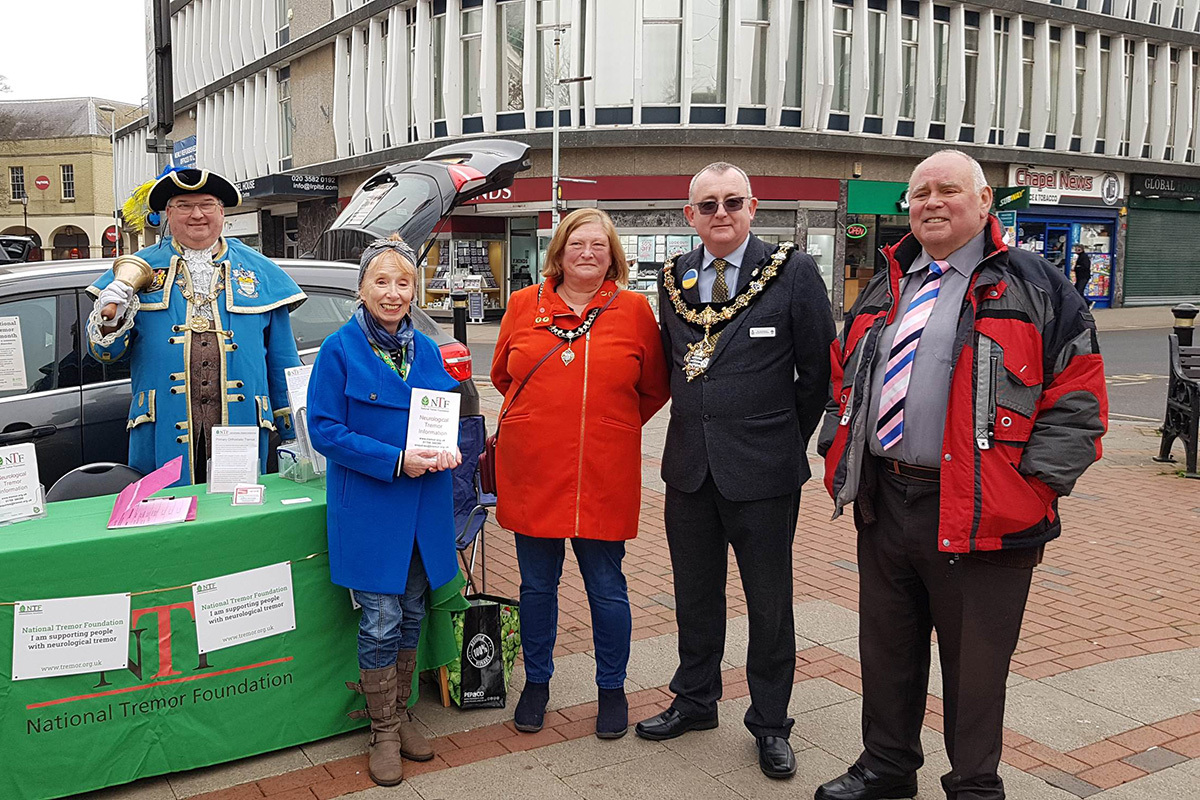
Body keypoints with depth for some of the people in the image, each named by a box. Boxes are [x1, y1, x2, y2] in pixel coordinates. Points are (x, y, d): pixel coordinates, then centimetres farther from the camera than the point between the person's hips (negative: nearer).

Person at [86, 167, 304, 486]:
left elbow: (283, 360, 11)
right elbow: (104, 352, 11)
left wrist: (292, 436, 8)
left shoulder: (260, 271, 12)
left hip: (241, 425, 0)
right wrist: (109, 318, -11)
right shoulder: (141, 268, 11)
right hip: (163, 433, 0)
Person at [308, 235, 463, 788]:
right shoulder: (340, 350, -8)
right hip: (368, 508, -5)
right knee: (381, 622, 0)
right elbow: (324, 429, -11)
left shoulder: (427, 351, 7)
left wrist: (447, 449, -8)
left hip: (424, 508, 5)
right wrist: (396, 461, -20)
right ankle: (383, 732, 18)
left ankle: (400, 714, 33)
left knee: (411, 615, 15)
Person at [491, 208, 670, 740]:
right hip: (531, 474, 2)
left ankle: (611, 689, 28)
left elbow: (655, 386, 9)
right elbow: (503, 374, 18)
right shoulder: (523, 305, 4)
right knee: (537, 586, 13)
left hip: (603, 477, -1)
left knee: (607, 589, 9)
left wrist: (611, 428, 7)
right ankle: (536, 683, 32)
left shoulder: (633, 310, 0)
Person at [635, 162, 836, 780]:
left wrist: (785, 440, 2)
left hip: (763, 472, -4)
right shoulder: (674, 277, 6)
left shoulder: (792, 272, -7)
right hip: (688, 466, 4)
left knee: (769, 602, 9)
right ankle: (695, 700, 38)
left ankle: (770, 724, 27)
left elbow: (818, 370, -3)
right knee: (694, 594, 18)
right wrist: (695, 422, 11)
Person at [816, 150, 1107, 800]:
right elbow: (841, 382, 21)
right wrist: (839, 459, 10)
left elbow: (1078, 398, -6)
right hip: (881, 507, 5)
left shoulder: (1033, 287, -3)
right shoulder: (883, 294, 13)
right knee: (886, 651, 19)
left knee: (974, 669, 9)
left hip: (978, 518, -5)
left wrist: (1030, 483, -12)